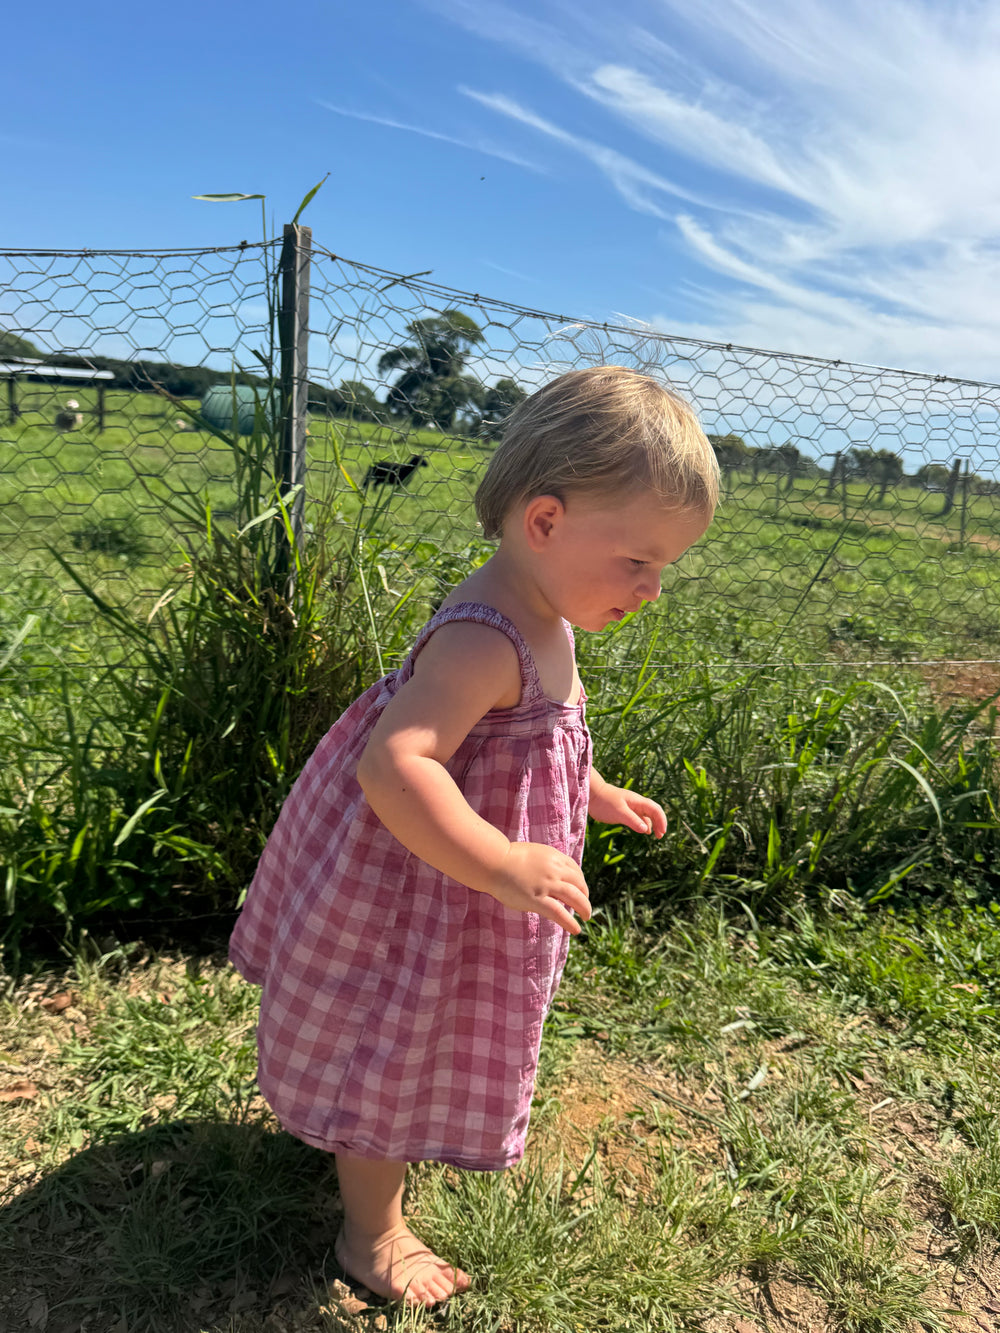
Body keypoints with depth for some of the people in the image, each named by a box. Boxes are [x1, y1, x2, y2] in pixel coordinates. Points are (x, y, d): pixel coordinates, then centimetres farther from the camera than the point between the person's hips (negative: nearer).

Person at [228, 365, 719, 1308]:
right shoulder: (484, 643, -34)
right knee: (396, 1049, 13)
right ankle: (372, 1234, 40)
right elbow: (392, 766, -42)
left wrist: (597, 796, 17)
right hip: (422, 893, -10)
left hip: (457, 885, 11)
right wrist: (504, 866, -45)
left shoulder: (542, 621, -1)